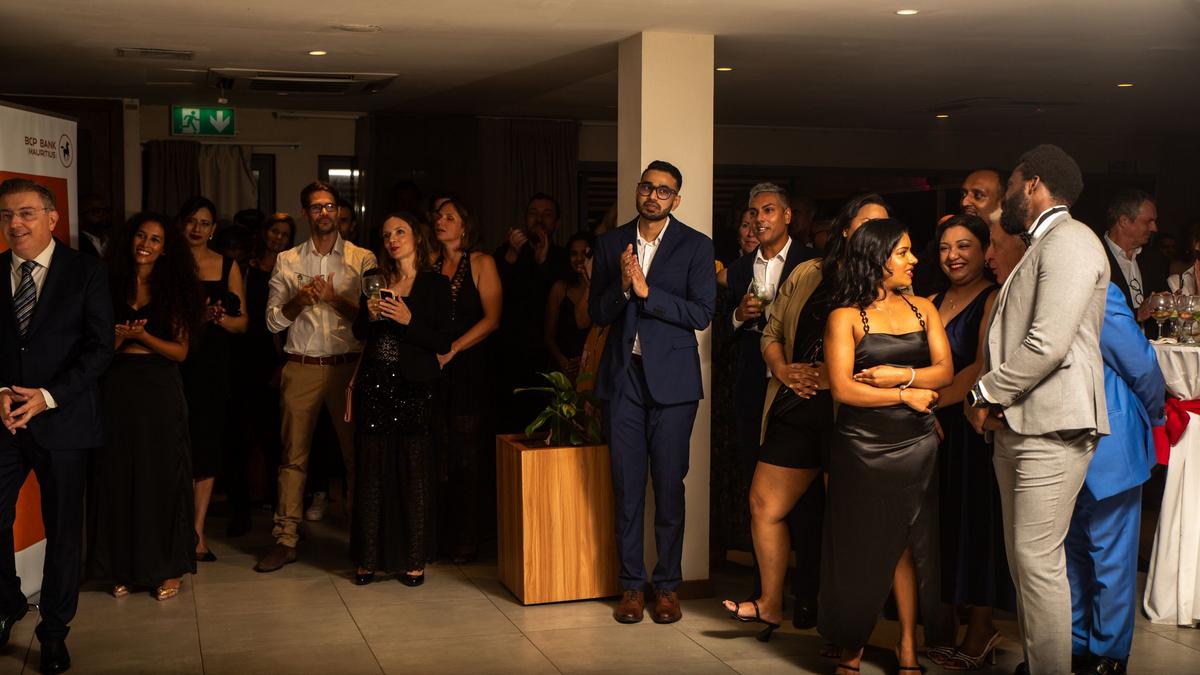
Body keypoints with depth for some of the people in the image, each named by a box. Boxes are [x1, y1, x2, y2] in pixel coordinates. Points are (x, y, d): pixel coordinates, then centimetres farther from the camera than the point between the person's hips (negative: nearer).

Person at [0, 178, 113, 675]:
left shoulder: (86, 272, -4)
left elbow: (100, 348, -7)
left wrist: (47, 397, -15)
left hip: (63, 418, -2)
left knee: (63, 527, 6)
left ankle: (54, 630, 21)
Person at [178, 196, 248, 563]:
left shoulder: (227, 266, 9)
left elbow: (242, 322, 10)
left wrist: (218, 317, -10)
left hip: (213, 365, 2)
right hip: (174, 363, -2)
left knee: (207, 444, 2)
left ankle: (197, 529, 7)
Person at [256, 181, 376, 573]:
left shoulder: (362, 259, 6)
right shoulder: (287, 261, 11)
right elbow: (273, 321, 7)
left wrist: (334, 298, -14)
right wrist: (300, 299, -10)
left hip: (348, 365, -1)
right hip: (301, 367, 1)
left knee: (356, 451, 2)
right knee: (293, 454, 2)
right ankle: (285, 539, 8)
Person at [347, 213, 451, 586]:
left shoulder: (435, 284, -1)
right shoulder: (376, 280, 12)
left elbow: (443, 343, -6)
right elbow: (359, 332, 16)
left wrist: (408, 320, -17)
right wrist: (370, 315, -4)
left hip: (412, 385, -4)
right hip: (373, 383, 4)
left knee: (414, 471, -1)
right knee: (370, 469, 5)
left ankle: (413, 560, 7)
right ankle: (369, 557, 13)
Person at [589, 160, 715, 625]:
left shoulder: (696, 246, 1)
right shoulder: (611, 244, 9)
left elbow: (702, 313, -8)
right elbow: (596, 313, 6)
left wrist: (647, 291, -16)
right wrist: (622, 287, -13)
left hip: (671, 377, -2)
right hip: (622, 376, 2)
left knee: (669, 485, 2)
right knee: (626, 486, 5)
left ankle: (667, 585, 13)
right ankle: (631, 584, 14)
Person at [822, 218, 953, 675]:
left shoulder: (923, 309, 9)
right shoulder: (846, 317, -4)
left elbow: (945, 370, 2)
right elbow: (842, 389, -12)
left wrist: (901, 374, -14)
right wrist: (905, 395, -11)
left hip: (916, 447, 3)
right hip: (863, 448, -3)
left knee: (909, 544, 7)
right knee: (862, 548, 5)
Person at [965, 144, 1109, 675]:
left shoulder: (1069, 241, -10)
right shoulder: (1038, 248, 22)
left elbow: (1048, 344, -20)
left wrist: (987, 395, -10)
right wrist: (990, 398, 4)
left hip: (1050, 428, -10)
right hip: (1015, 426, 10)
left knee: (1038, 559, -9)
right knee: (1021, 557, 13)